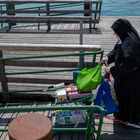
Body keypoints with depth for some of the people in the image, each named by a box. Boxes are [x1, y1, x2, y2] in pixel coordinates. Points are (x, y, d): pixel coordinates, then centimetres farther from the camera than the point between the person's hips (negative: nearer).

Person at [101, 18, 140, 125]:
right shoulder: (124, 39, 0)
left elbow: (128, 64, -30)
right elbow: (116, 50, 14)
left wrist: (112, 70, -23)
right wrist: (108, 57, -4)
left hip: (131, 78, -10)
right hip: (123, 76, 10)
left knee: (130, 97, 7)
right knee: (121, 94, 22)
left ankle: (131, 120, 28)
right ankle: (122, 117, 42)